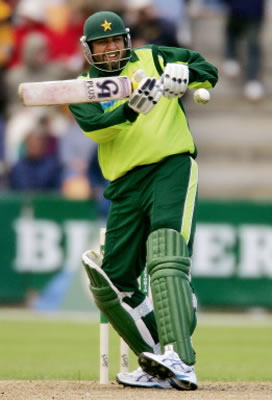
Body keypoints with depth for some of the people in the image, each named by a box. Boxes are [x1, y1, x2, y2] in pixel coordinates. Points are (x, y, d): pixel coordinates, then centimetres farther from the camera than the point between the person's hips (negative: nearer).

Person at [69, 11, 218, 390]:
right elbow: (93, 125, -9)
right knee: (113, 282, 2)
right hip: (126, 185, 4)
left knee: (166, 261, -24)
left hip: (173, 167, -4)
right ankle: (158, 367, 10)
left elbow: (208, 71, 14)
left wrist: (184, 76, -9)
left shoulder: (154, 59, 12)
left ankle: (180, 362, -35)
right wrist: (131, 109, -28)